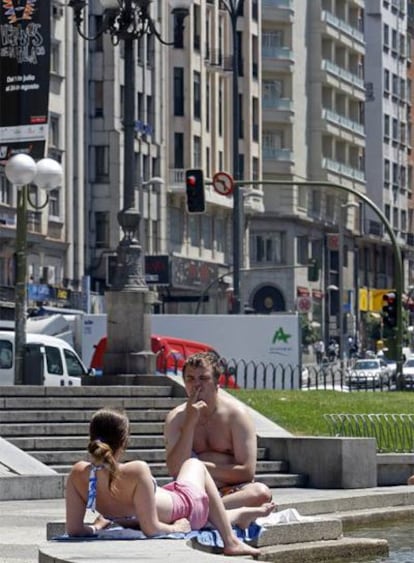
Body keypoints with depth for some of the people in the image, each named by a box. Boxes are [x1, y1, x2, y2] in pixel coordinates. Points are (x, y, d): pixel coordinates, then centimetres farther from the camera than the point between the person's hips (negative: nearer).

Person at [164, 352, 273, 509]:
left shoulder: (236, 413, -2)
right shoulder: (176, 418, 4)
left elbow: (247, 472, -8)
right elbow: (175, 470, -10)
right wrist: (190, 422, -14)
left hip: (232, 491, -1)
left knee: (262, 492, -34)